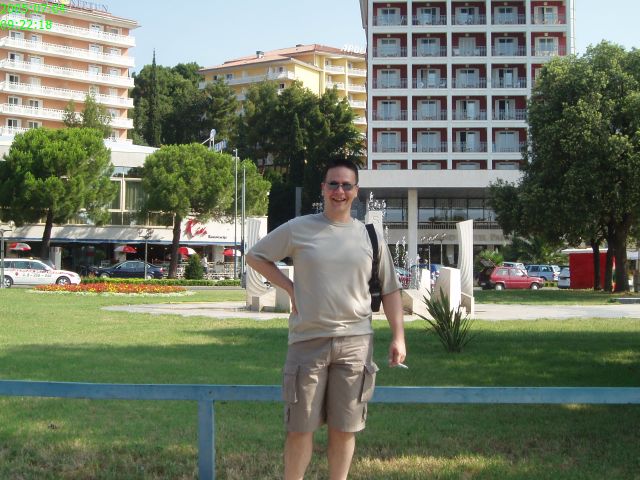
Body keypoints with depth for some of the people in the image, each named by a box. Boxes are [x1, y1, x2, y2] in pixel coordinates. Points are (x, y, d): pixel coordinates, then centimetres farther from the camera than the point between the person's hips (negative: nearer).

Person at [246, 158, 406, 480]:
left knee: (344, 428, 7)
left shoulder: (370, 236, 7)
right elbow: (255, 256, 12)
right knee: (300, 427, 3)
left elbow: (390, 290, 10)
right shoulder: (298, 229, 2)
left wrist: (398, 337, 1)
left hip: (355, 343, 1)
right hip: (307, 341, -1)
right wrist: (289, 287, 1)